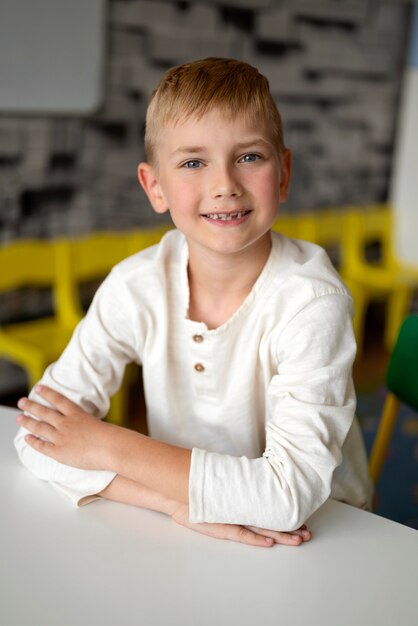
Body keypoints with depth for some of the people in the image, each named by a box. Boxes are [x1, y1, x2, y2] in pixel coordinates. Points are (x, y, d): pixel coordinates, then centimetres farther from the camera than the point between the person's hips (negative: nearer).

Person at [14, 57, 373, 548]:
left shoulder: (311, 300, -21)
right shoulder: (136, 287, -11)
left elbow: (291, 492, -27)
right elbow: (38, 434, -12)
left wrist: (108, 446, -22)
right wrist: (178, 501, -25)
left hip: (318, 541, -1)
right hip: (179, 531, 2)